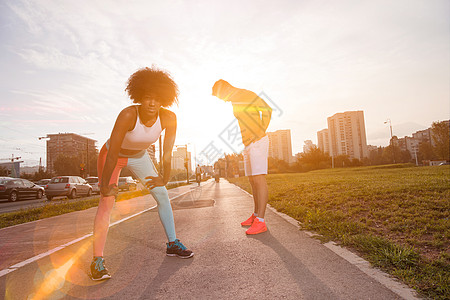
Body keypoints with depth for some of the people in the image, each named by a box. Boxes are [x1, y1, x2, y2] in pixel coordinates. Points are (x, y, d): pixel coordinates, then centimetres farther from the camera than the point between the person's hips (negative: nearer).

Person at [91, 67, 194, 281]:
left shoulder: (169, 118, -28)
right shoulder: (128, 115, -38)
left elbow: (167, 153, -19)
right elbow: (113, 153, -34)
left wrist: (164, 179, -11)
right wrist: (105, 185, -27)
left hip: (139, 156, 4)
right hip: (112, 155, -3)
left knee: (162, 195, 0)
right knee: (107, 200, -18)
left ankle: (173, 244, 14)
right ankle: (97, 260, -8)